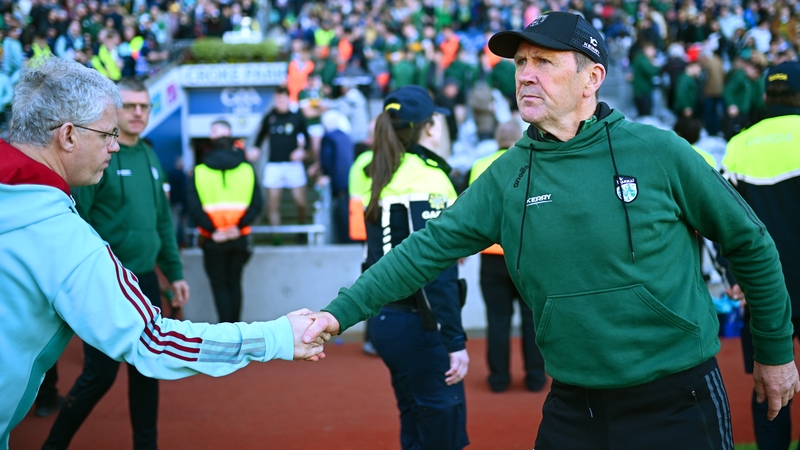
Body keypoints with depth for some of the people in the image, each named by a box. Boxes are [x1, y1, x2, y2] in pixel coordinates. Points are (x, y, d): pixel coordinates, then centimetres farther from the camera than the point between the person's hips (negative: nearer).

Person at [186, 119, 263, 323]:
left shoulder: (198, 172, -2)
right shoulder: (247, 169, 2)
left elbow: (193, 206, -11)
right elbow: (257, 203, -6)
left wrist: (212, 229, -13)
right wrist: (239, 226, -10)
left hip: (213, 240, -2)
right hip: (240, 237, 2)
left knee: (220, 285, 7)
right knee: (234, 282, 16)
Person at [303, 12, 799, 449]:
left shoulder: (657, 151, -8)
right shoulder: (507, 176, 1)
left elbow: (749, 243, 2)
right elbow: (427, 249, -1)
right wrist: (340, 312, -11)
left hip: (677, 404, -3)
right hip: (573, 407, 3)